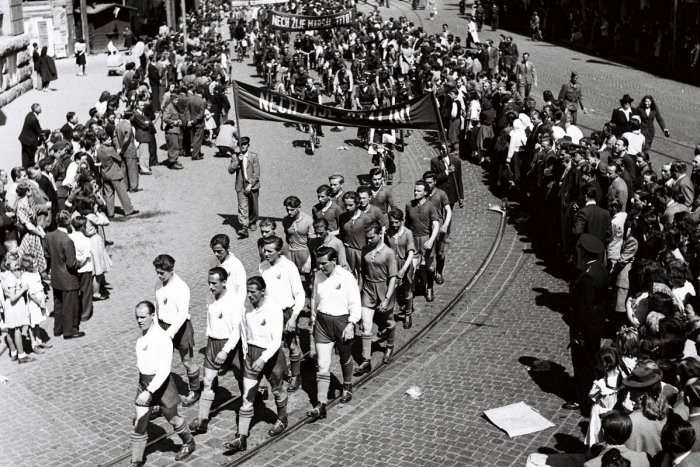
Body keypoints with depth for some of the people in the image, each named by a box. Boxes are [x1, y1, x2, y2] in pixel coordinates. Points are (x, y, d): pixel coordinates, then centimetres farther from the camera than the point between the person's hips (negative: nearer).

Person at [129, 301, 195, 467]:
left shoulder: (163, 338, -23)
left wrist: (149, 391, -36)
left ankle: (189, 443, 42)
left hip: (161, 383, -6)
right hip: (144, 382, 6)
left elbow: (164, 370, -28)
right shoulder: (143, 334, 2)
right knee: (139, 424, 4)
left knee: (172, 418, 16)